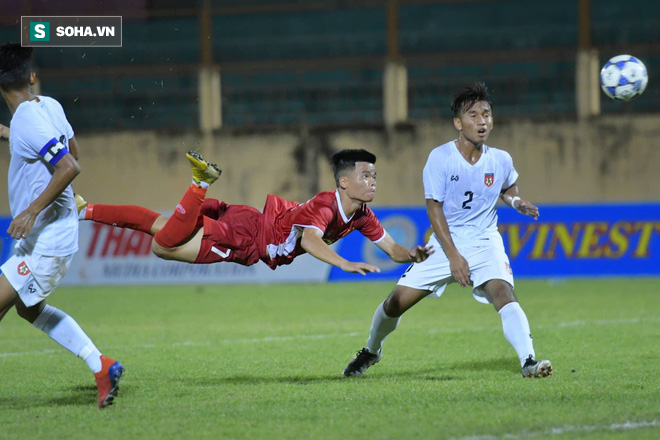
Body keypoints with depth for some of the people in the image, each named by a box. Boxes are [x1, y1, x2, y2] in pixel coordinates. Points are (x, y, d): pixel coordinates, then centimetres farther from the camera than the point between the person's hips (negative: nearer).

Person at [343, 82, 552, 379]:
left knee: (503, 294, -28)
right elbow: (434, 207, -12)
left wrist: (516, 201, -5)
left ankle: (528, 362, -37)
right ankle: (371, 351, 32)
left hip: (484, 242, 0)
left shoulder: (501, 161, -5)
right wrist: (453, 256, -19)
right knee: (396, 302, 3)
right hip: (445, 243, 0)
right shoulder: (440, 158, -13)